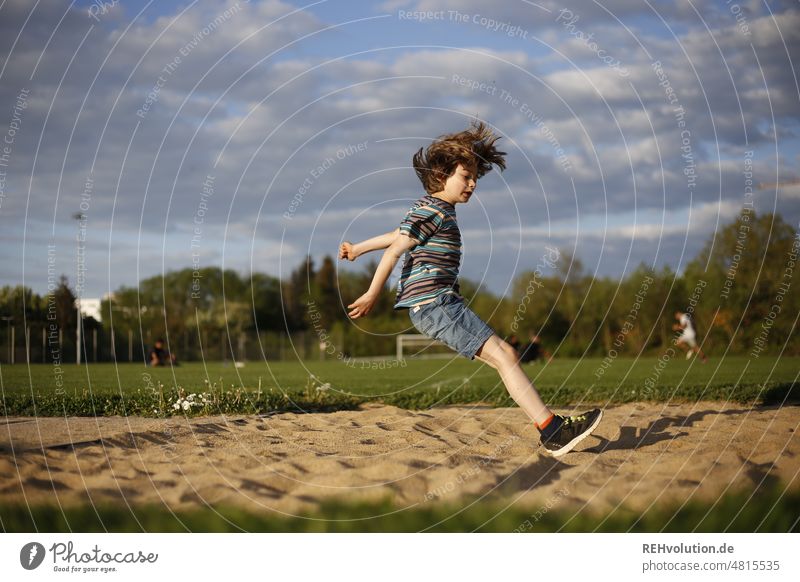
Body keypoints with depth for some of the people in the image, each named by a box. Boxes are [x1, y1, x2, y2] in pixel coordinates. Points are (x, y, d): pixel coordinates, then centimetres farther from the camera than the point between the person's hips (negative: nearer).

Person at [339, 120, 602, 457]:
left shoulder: (437, 211, 22)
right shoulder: (433, 211, -9)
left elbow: (398, 235, 34)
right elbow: (395, 249, -13)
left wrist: (358, 249, 45)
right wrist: (372, 296, -12)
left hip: (440, 305, 10)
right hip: (432, 302, -10)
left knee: (504, 354, 3)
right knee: (503, 356, -15)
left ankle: (552, 431, -1)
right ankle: (553, 431, -19)